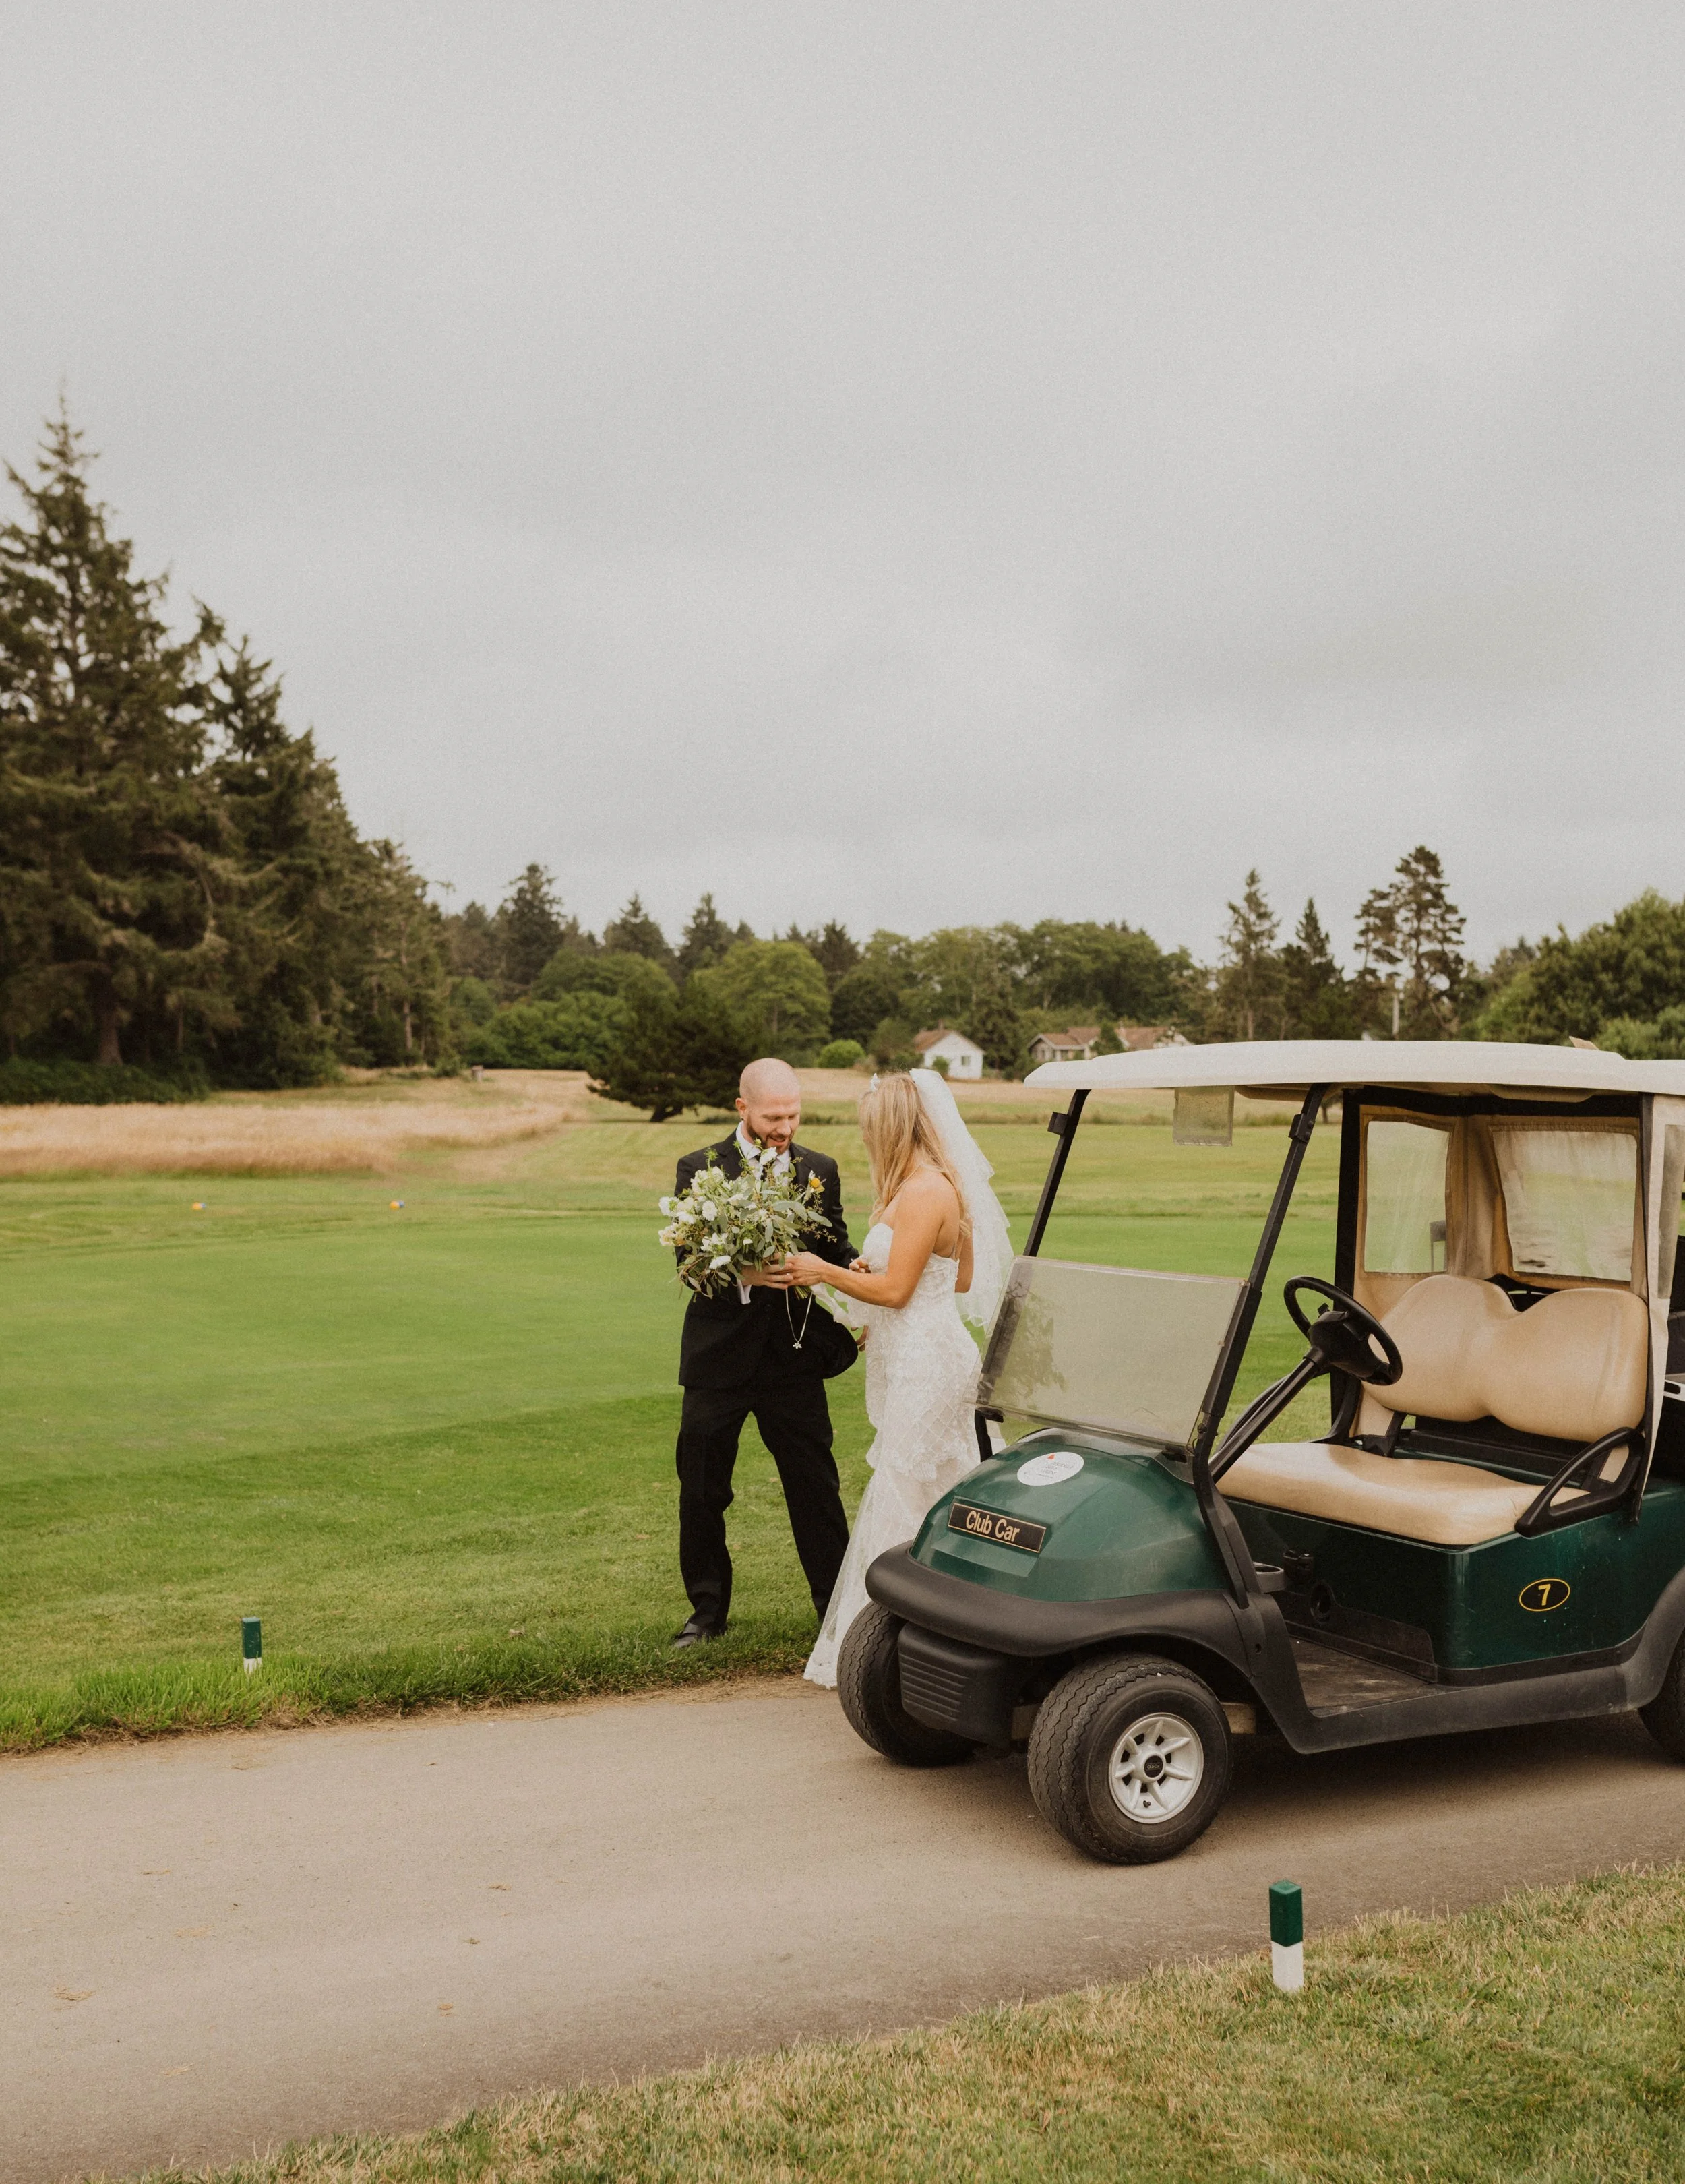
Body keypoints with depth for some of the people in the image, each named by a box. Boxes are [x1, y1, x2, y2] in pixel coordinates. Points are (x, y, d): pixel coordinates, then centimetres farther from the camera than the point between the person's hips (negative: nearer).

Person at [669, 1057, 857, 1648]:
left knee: (816, 1488, 3)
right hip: (718, 1356, -1)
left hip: (793, 1356, 1)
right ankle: (708, 1609, 27)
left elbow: (837, 1255, 6)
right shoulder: (699, 1169, -3)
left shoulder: (820, 1171, 5)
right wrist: (743, 1273, -29)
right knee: (701, 1492, 10)